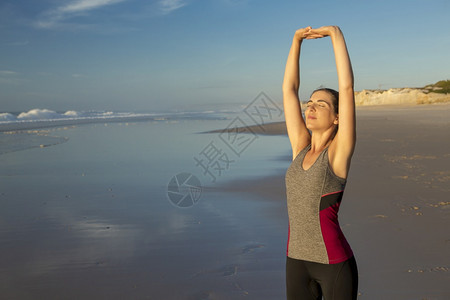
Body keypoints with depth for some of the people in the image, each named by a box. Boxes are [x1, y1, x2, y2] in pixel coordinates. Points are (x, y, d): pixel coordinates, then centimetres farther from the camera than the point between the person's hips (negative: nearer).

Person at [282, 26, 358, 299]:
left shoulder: (339, 152, -10)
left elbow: (347, 87, -17)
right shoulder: (301, 147, 4)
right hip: (298, 260, 6)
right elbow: (289, 89, 6)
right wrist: (297, 41, 6)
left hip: (335, 264, -6)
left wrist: (336, 34, -10)